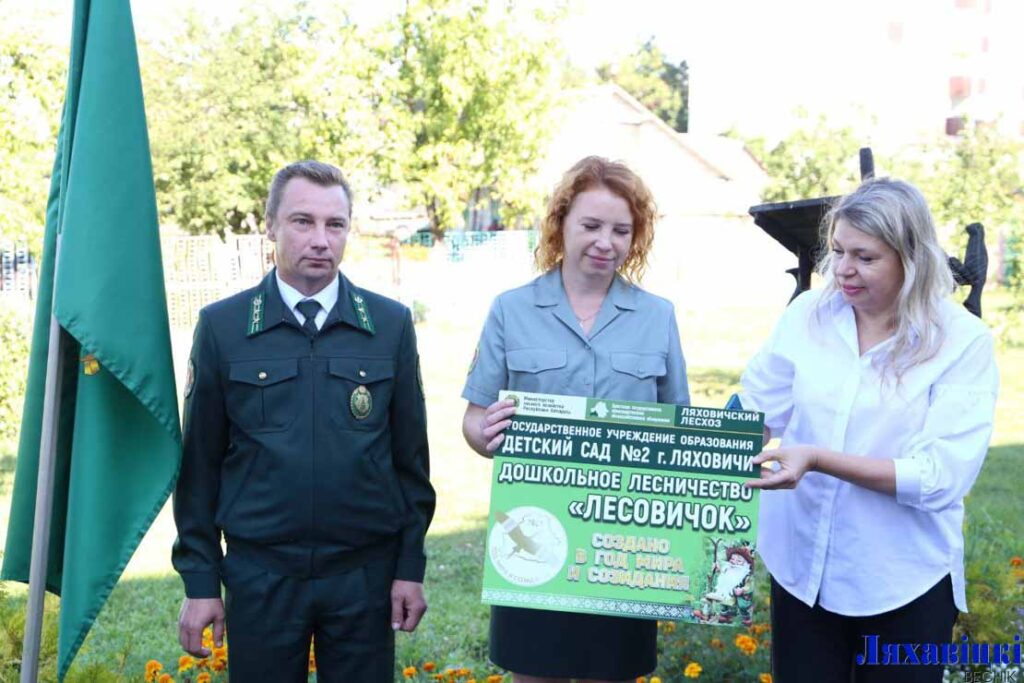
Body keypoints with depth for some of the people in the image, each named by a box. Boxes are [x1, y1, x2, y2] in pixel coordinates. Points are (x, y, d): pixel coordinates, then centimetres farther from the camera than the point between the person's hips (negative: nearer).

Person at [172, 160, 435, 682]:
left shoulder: (391, 324, 1)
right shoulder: (221, 326, -1)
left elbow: (410, 456, 5)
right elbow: (199, 462, 2)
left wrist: (410, 566, 3)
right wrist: (199, 580, 1)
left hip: (365, 574, 1)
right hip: (258, 574, 0)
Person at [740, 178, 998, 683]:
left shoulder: (963, 341, -13)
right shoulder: (806, 315, -3)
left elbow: (942, 476, -20)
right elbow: (754, 410, 3)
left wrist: (818, 459, -27)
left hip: (904, 581, -2)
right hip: (801, 565, 3)